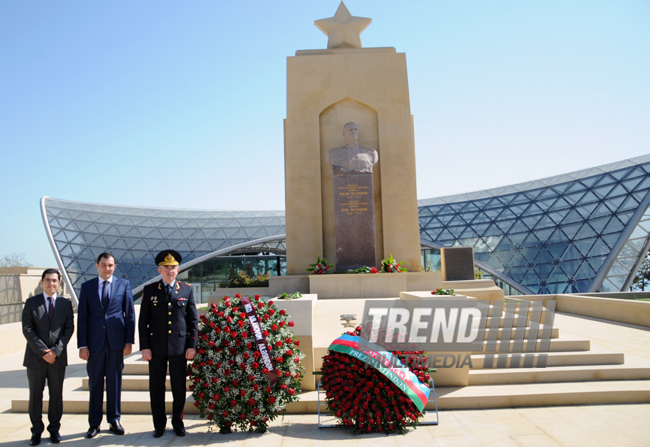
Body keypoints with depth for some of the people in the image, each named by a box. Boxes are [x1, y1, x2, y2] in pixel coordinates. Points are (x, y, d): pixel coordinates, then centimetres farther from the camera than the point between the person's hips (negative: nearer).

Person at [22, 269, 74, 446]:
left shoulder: (65, 303, 7)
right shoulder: (31, 303, 3)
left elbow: (69, 328, 2)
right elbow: (27, 329, -4)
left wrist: (55, 350, -11)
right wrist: (43, 351, -12)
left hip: (58, 357, 1)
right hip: (35, 357, -1)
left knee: (57, 394, 6)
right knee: (35, 395, 6)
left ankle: (54, 429, 18)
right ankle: (36, 431, 17)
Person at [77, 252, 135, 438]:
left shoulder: (124, 284, 5)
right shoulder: (87, 287, 6)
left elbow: (130, 314, 3)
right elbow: (82, 317, 3)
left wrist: (129, 341, -3)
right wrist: (82, 344, -3)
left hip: (116, 341, 0)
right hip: (95, 342, 1)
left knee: (115, 381, 8)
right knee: (95, 383, 8)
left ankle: (114, 420, 20)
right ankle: (94, 423, 20)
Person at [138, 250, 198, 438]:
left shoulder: (187, 290, 4)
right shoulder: (150, 290, 4)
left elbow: (193, 320, 4)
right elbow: (143, 321, 3)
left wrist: (192, 345, -2)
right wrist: (144, 346, -3)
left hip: (179, 347, 0)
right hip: (156, 347, 0)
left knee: (179, 387, 7)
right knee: (156, 387, 8)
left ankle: (178, 422, 23)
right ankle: (159, 424, 22)